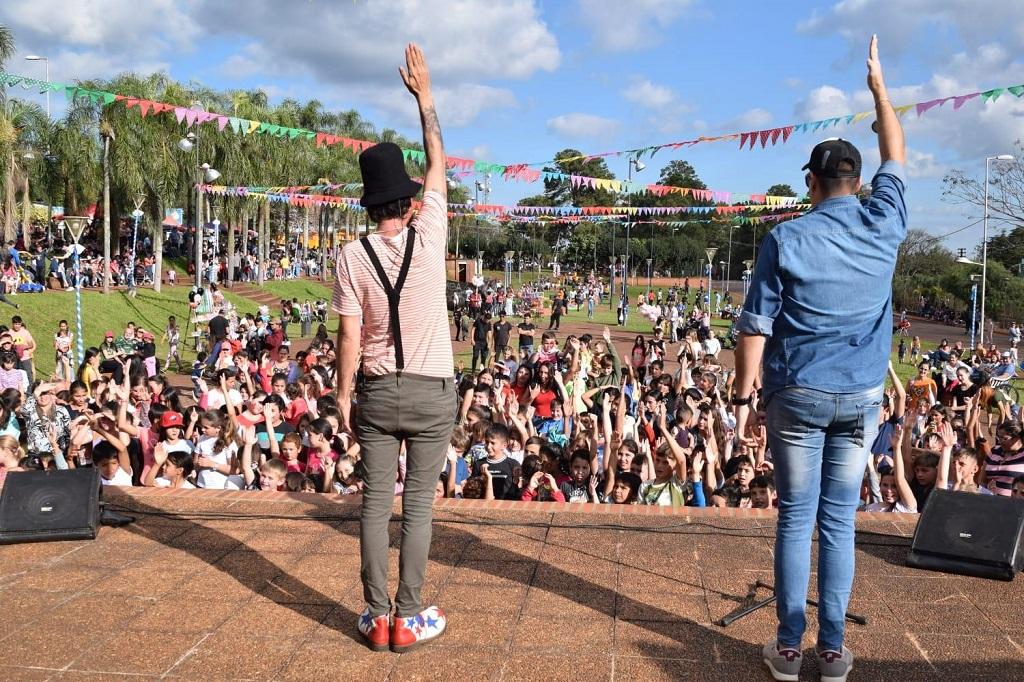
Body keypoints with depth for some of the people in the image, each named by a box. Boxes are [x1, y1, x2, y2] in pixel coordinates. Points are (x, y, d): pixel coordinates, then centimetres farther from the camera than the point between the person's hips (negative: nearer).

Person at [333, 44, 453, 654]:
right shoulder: (428, 236, -7)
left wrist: (343, 397, 5)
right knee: (419, 506, 4)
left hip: (378, 392, 1)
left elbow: (350, 339, -6)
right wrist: (425, 97, 18)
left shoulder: (353, 256, -6)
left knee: (376, 503, 7)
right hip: (433, 392, -1)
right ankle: (408, 618, 9)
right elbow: (439, 167, 9)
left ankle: (377, 617, 13)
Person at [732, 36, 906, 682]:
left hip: (797, 396, -2)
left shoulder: (786, 239, -6)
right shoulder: (884, 227, 1)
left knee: (796, 519, 5)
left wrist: (743, 394, 0)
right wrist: (879, 87, 30)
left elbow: (756, 326, -7)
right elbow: (896, 160, 20)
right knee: (840, 521, 8)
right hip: (862, 398, 2)